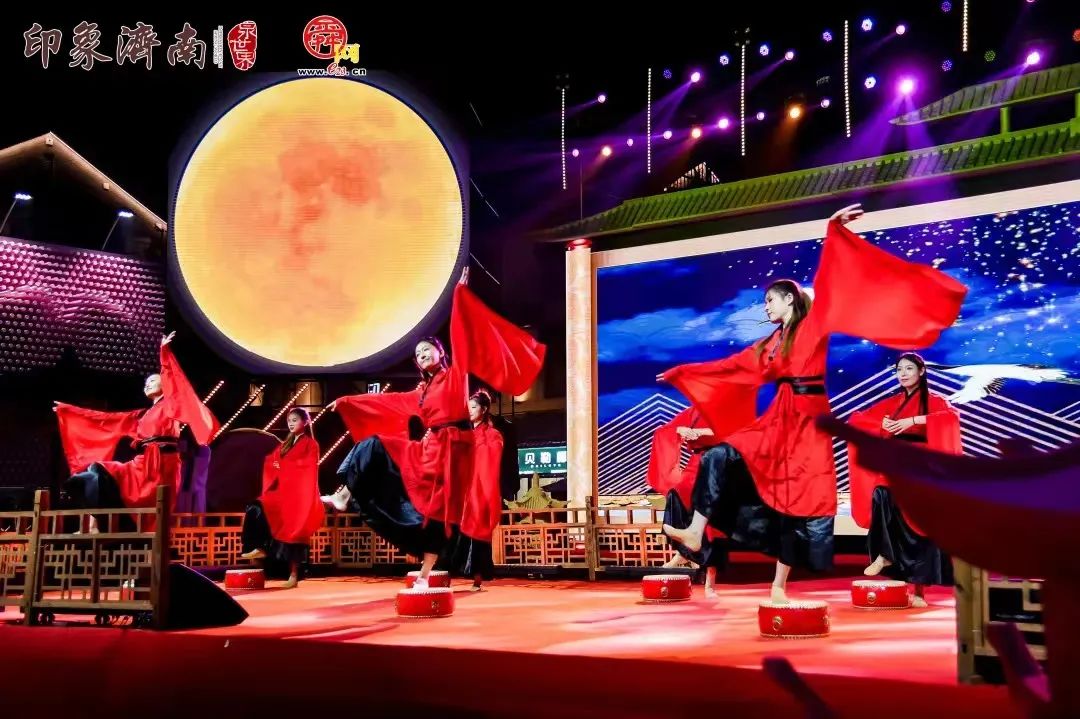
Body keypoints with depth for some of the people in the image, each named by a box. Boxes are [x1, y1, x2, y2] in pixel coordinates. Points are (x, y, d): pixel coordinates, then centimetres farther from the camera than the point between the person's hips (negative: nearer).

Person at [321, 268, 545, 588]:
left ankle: (425, 574, -4)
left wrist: (460, 294, -13)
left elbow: (462, 337, -7)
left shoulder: (455, 375, 4)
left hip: (449, 448, -7)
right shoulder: (421, 391, 22)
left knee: (436, 509, -8)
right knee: (375, 447, 0)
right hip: (427, 449, 7)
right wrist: (347, 402, 28)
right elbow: (384, 402, 27)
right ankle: (345, 495, -2)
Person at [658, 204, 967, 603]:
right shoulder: (769, 344, 18)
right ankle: (696, 532, -14)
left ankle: (779, 587, 3)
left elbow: (828, 284, -13)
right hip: (777, 422, 5)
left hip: (808, 422, -5)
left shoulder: (813, 327, 1)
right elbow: (728, 367, 24)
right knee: (720, 458, -15)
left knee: (797, 501, -2)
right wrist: (681, 372, 27)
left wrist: (833, 233, -23)